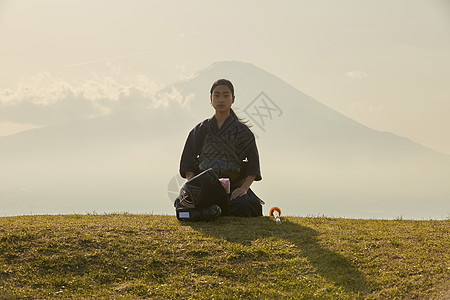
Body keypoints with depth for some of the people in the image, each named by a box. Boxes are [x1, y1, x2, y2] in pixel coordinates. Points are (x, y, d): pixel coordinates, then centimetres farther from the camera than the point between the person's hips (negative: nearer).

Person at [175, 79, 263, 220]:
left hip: (234, 186, 0)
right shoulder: (200, 130, 14)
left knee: (242, 207, -32)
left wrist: (244, 188, -14)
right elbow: (188, 161, 11)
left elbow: (253, 163, 2)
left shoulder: (242, 130, 9)